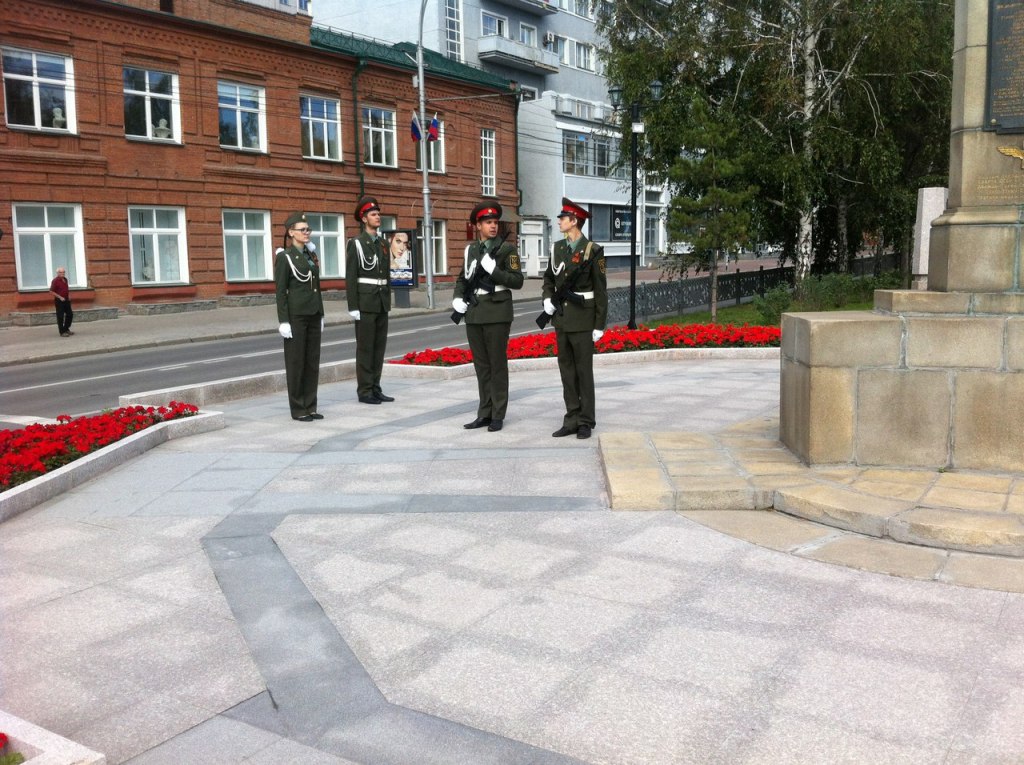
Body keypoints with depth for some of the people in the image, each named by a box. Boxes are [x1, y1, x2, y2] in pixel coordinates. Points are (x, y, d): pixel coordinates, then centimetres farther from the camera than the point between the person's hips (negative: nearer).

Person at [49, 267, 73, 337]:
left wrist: (69, 295, 11)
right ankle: (62, 332, 3)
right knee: (60, 317, -2)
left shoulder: (65, 279, 11)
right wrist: (60, 297, -19)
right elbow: (51, 291, -14)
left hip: (66, 300, 8)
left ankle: (66, 329, 27)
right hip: (59, 301, -8)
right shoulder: (55, 281, -12)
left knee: (70, 314, 12)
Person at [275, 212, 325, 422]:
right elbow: (281, 291, -10)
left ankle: (310, 407, 15)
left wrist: (321, 316, 15)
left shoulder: (311, 255, 14)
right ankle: (297, 409, 6)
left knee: (312, 361, 8)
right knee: (296, 362, -1)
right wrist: (283, 322, -15)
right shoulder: (284, 257, -7)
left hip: (313, 314, 7)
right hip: (295, 315, -7)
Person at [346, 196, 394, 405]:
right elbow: (350, 277, -10)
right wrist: (353, 307, -15)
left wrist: (388, 300, 15)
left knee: (379, 346, 7)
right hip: (365, 300, -7)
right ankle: (364, 391, 2)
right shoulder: (355, 243, -7)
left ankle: (375, 388, 14)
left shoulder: (383, 243, 14)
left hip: (382, 301, 7)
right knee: (365, 346, -3)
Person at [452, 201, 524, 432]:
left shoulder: (507, 249, -1)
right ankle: (485, 413, 16)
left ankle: (498, 415, 7)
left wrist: (493, 269, -18)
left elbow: (517, 281, -8)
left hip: (497, 312, -5)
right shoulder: (471, 249, 13)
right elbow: (462, 279, 23)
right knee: (481, 364, 8)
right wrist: (458, 298, 5)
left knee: (497, 364, 0)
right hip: (474, 313, 5)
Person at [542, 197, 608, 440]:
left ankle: (586, 422, 8)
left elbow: (601, 290, -9)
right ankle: (572, 419, 16)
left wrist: (600, 325, -10)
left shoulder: (593, 251, -9)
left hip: (583, 320, -6)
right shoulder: (558, 248, 9)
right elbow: (548, 277, 23)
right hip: (561, 319, 6)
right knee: (567, 370, 8)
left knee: (584, 371, 0)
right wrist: (547, 299, 2)